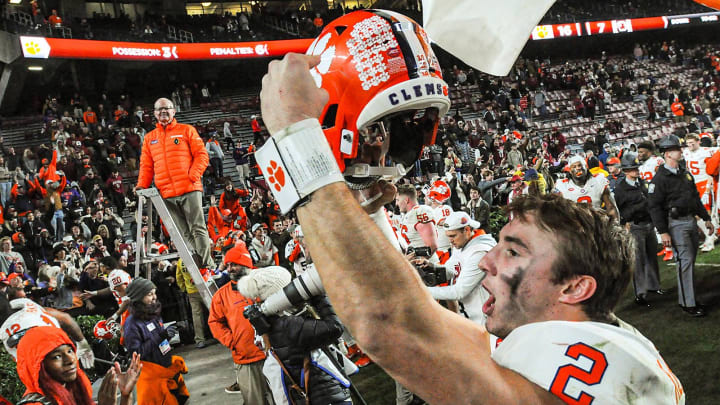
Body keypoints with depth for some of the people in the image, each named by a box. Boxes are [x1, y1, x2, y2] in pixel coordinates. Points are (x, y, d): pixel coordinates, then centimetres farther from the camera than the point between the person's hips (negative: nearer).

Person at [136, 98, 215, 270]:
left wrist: (193, 175, -11)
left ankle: (208, 266, -7)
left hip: (189, 189, -3)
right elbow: (146, 165, 18)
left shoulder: (186, 130, 9)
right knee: (185, 234, 3)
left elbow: (202, 154, 3)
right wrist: (142, 185, 2)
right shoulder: (149, 138, 18)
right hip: (167, 194, 3)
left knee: (198, 228, -7)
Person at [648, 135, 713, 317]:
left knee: (690, 261, 11)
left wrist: (706, 218, 21)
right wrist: (663, 232, -18)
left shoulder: (685, 173, 15)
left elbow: (696, 198, 24)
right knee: (685, 261, -10)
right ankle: (687, 303, -4)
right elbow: (654, 206, -14)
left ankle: (687, 298, 20)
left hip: (691, 220, 8)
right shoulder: (660, 178, -11)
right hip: (676, 223, -8)